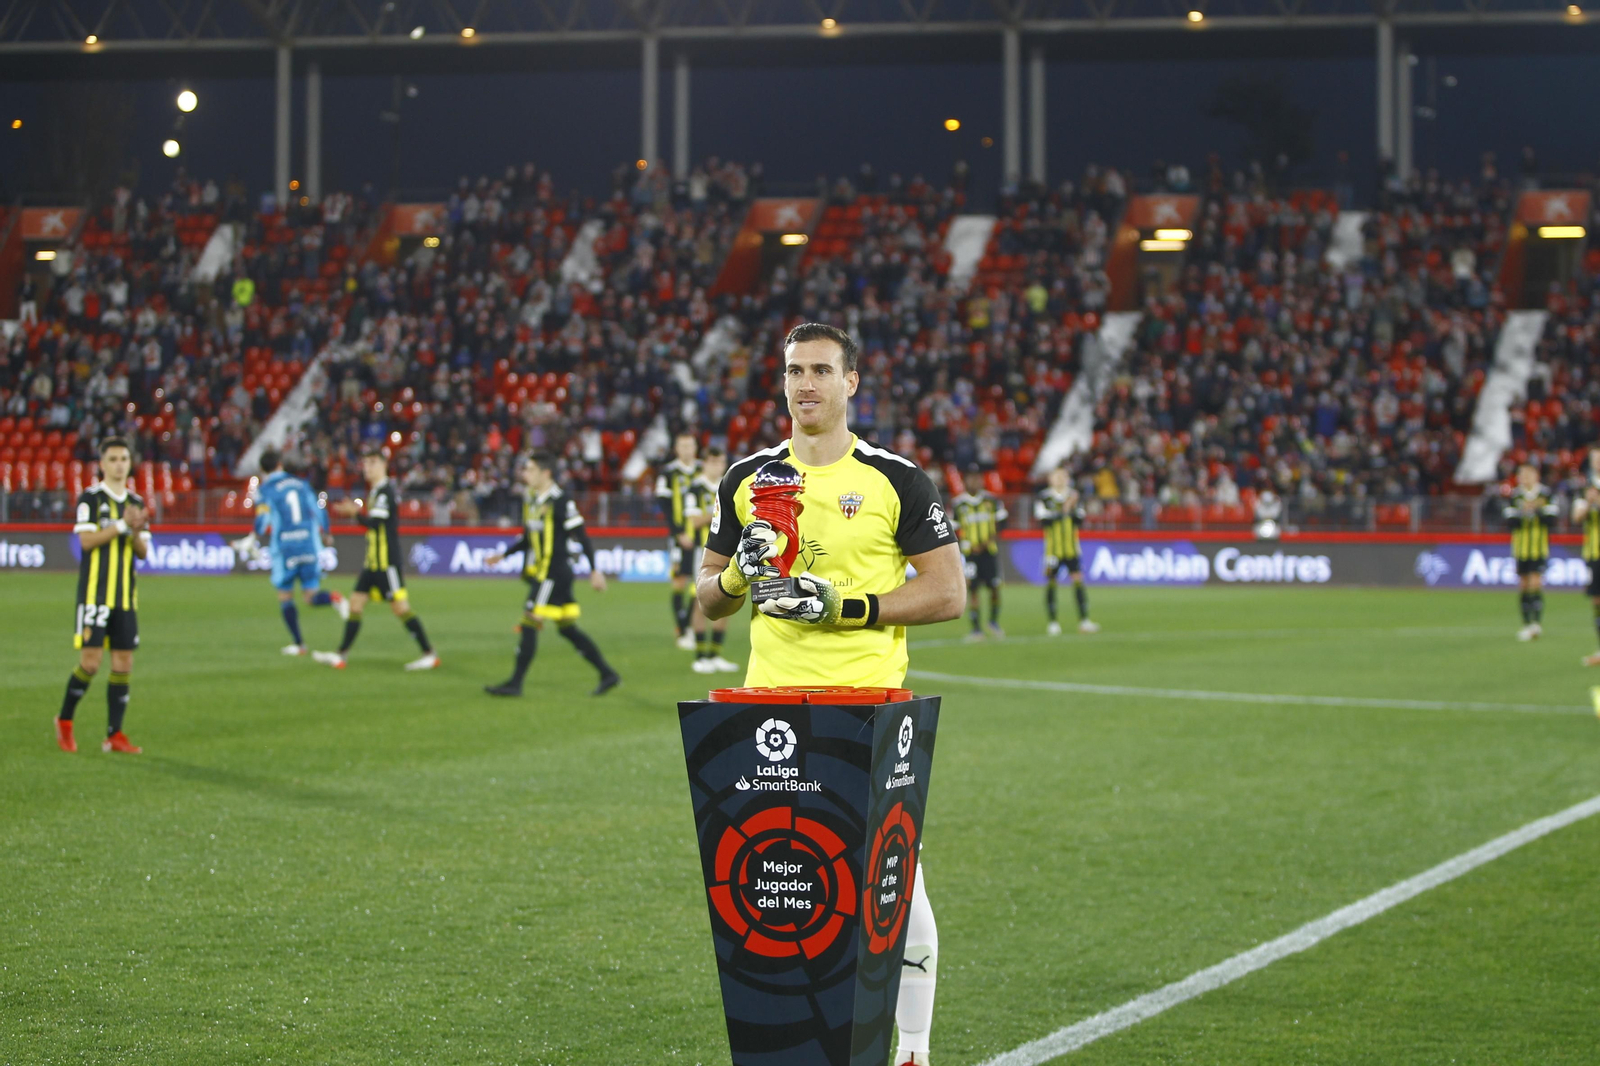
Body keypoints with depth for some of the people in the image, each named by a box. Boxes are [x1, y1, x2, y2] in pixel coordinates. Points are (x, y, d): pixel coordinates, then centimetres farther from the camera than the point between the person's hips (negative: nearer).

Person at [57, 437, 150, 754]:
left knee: (123, 664, 2)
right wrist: (122, 524, -17)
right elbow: (86, 540, -13)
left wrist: (137, 533, -9)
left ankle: (114, 734, 6)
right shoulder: (90, 498, -3)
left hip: (126, 596, 5)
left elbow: (143, 552, 12)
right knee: (90, 662, -8)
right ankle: (64, 721, 12)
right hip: (95, 591, -5)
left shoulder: (136, 502, 13)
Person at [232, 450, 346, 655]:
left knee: (285, 596, 13)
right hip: (310, 546, 3)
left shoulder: (265, 489, 0)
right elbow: (319, 512, 14)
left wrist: (251, 540, -4)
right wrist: (325, 535, 29)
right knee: (311, 596, 6)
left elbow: (263, 519, -14)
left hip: (284, 549, -3)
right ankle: (333, 599, -28)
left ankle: (298, 644, 12)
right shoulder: (301, 484, 13)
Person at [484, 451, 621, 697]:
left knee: (530, 624, -7)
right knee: (567, 628, 11)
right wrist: (503, 555, 19)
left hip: (554, 574, -9)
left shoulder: (560, 502, -15)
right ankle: (607, 675, 17)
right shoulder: (531, 500, 12)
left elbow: (581, 536, -15)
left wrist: (594, 571, -16)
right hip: (540, 573, 9)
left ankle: (515, 683, -2)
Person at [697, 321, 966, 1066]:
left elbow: (948, 593, -3)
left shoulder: (896, 481, 0)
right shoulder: (746, 481, 10)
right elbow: (708, 600, 16)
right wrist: (739, 575, -7)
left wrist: (846, 605, -14)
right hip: (771, 697, 3)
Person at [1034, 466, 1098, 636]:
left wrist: (1074, 508, -14)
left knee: (1078, 580, -6)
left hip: (1072, 549, 2)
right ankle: (1052, 622, 8)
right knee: (1051, 583, 0)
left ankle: (1084, 620, -4)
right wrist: (1064, 511, -18)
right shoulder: (1044, 498, -1)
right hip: (1053, 549, -2)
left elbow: (1080, 522, 3)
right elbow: (1043, 520, -13)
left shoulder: (1074, 496, 9)